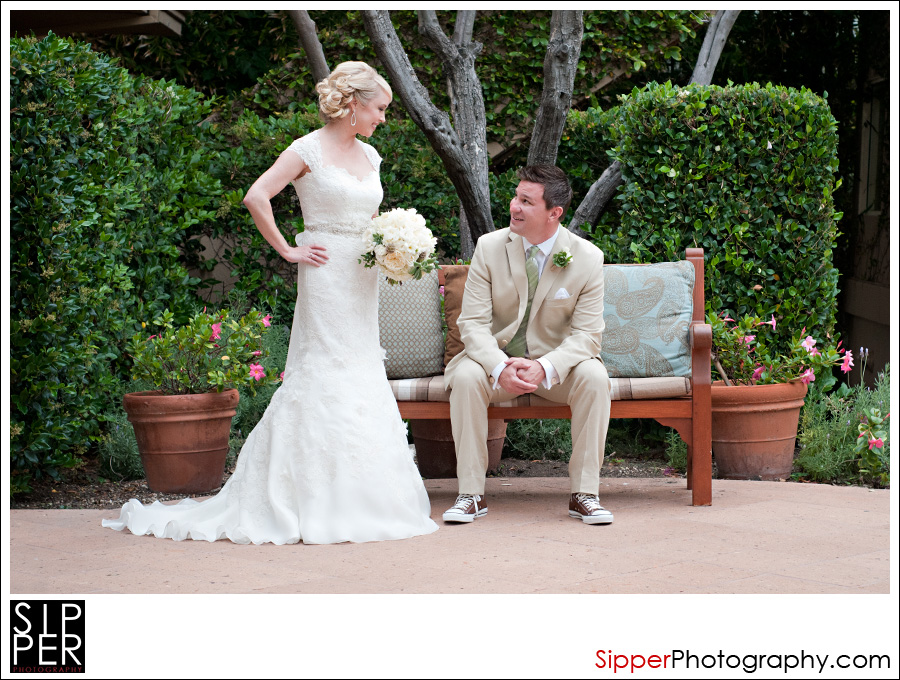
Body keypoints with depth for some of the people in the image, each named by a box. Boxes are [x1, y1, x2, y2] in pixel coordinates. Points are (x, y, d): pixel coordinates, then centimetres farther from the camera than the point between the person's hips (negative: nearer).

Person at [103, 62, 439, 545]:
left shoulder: (368, 155, 14)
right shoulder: (309, 150, -8)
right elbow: (256, 197, -16)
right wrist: (286, 251, -13)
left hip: (362, 280, 8)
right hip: (325, 274, -8)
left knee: (362, 375, 7)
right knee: (323, 378, -7)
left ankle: (362, 498, 12)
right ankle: (318, 503, -2)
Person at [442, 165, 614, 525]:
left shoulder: (587, 258, -10)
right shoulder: (489, 247, -8)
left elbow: (586, 333, -11)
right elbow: (473, 322, -10)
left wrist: (545, 368, -31)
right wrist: (500, 368, -30)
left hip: (555, 364, 0)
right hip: (497, 358, 0)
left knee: (594, 378, -30)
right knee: (465, 376, -31)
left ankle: (584, 494, -21)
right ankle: (471, 494, -22)